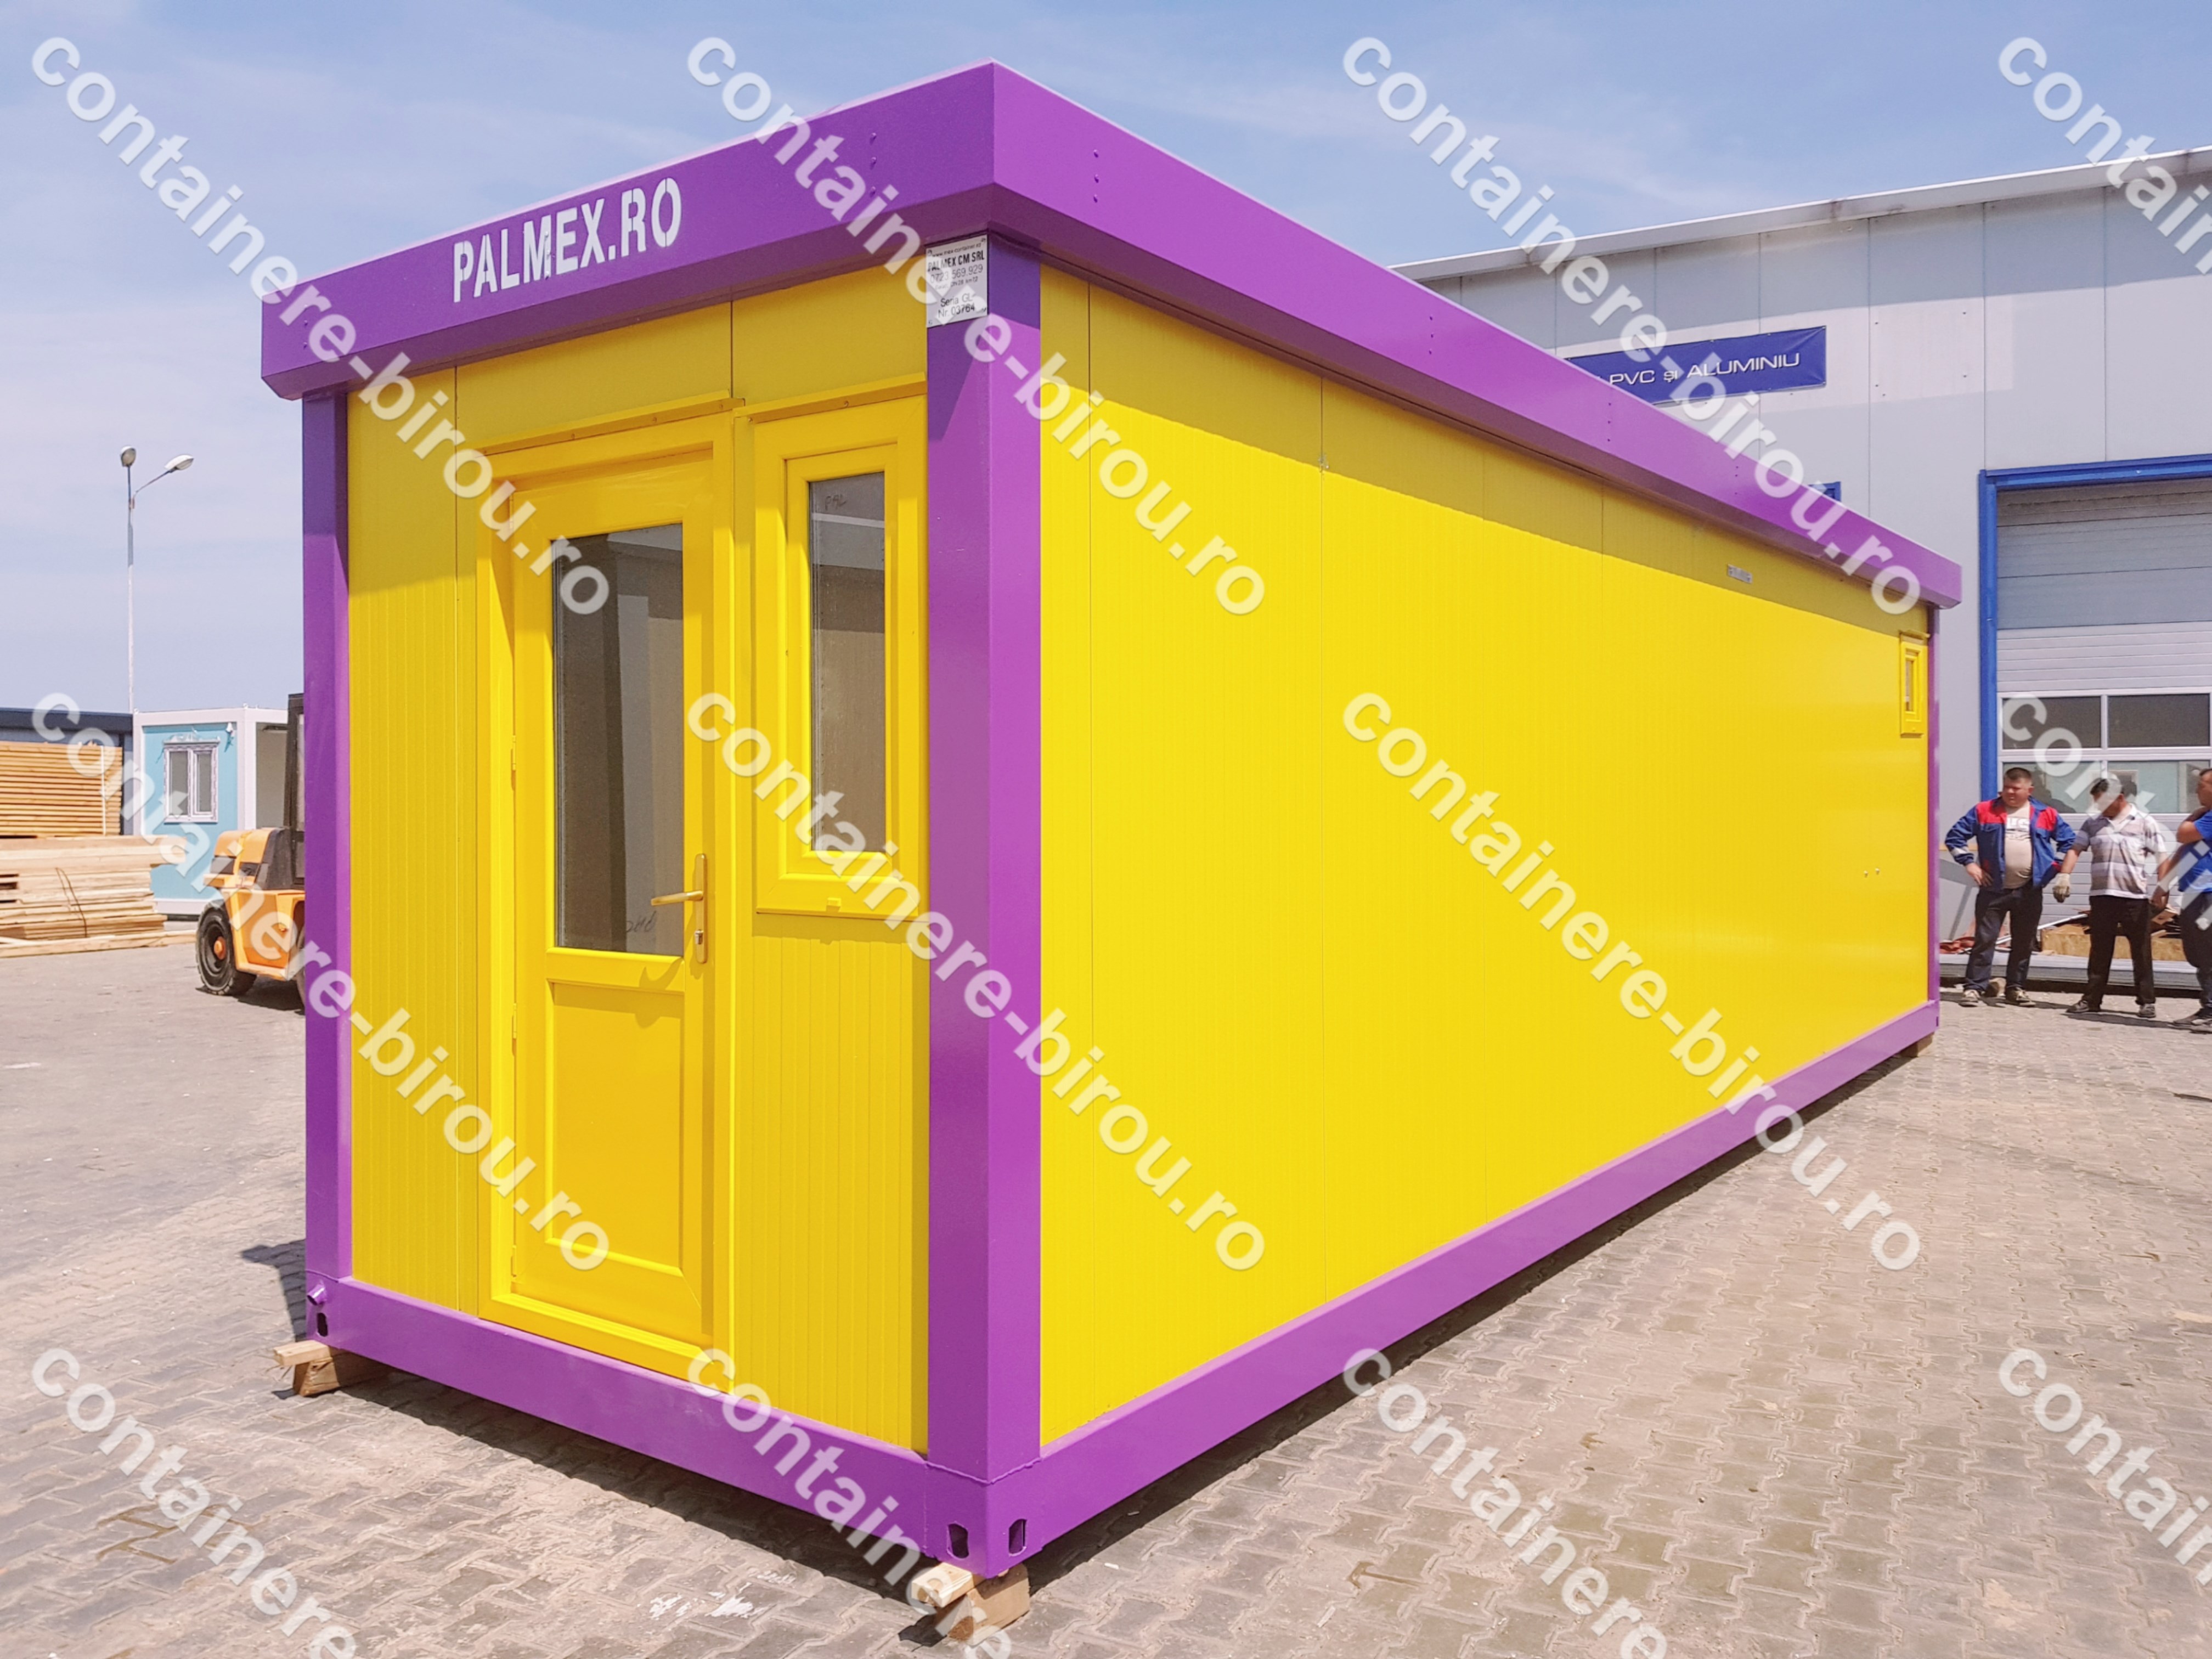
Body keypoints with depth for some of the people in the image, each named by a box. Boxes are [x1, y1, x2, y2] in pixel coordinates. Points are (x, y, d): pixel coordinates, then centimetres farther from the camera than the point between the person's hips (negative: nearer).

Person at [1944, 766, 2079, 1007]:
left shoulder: (2047, 815, 6)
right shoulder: (1984, 811, 1)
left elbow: (2070, 843, 11)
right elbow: (1955, 837, 3)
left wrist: (2064, 874, 1)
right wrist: (1970, 864, -6)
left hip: (2030, 891, 2)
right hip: (1993, 889, -2)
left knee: (2024, 943, 9)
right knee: (1984, 940, -3)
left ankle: (2016, 988, 20)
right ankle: (1975, 987, 0)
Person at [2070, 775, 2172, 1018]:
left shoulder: (2144, 822, 0)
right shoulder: (2094, 822, 10)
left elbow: (2162, 857, -1)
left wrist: (2162, 888, -9)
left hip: (2135, 898, -3)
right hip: (2101, 896, 3)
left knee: (2141, 952, 4)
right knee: (2099, 952, 7)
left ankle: (2147, 1001, 11)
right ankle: (2092, 1000, 12)